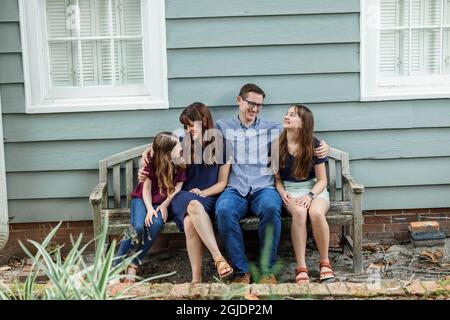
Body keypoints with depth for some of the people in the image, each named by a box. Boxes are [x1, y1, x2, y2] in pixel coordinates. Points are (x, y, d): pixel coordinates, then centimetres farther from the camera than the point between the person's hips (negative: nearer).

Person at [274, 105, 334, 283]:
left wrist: (310, 195, -19)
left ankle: (325, 262, -15)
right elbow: (277, 177, 7)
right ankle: (301, 267, -30)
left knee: (316, 212, -35)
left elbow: (322, 180, -1)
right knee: (299, 212, -35)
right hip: (290, 190, 1)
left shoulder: (314, 145, -4)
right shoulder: (278, 145, 0)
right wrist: (282, 193, -13)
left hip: (314, 189, 0)